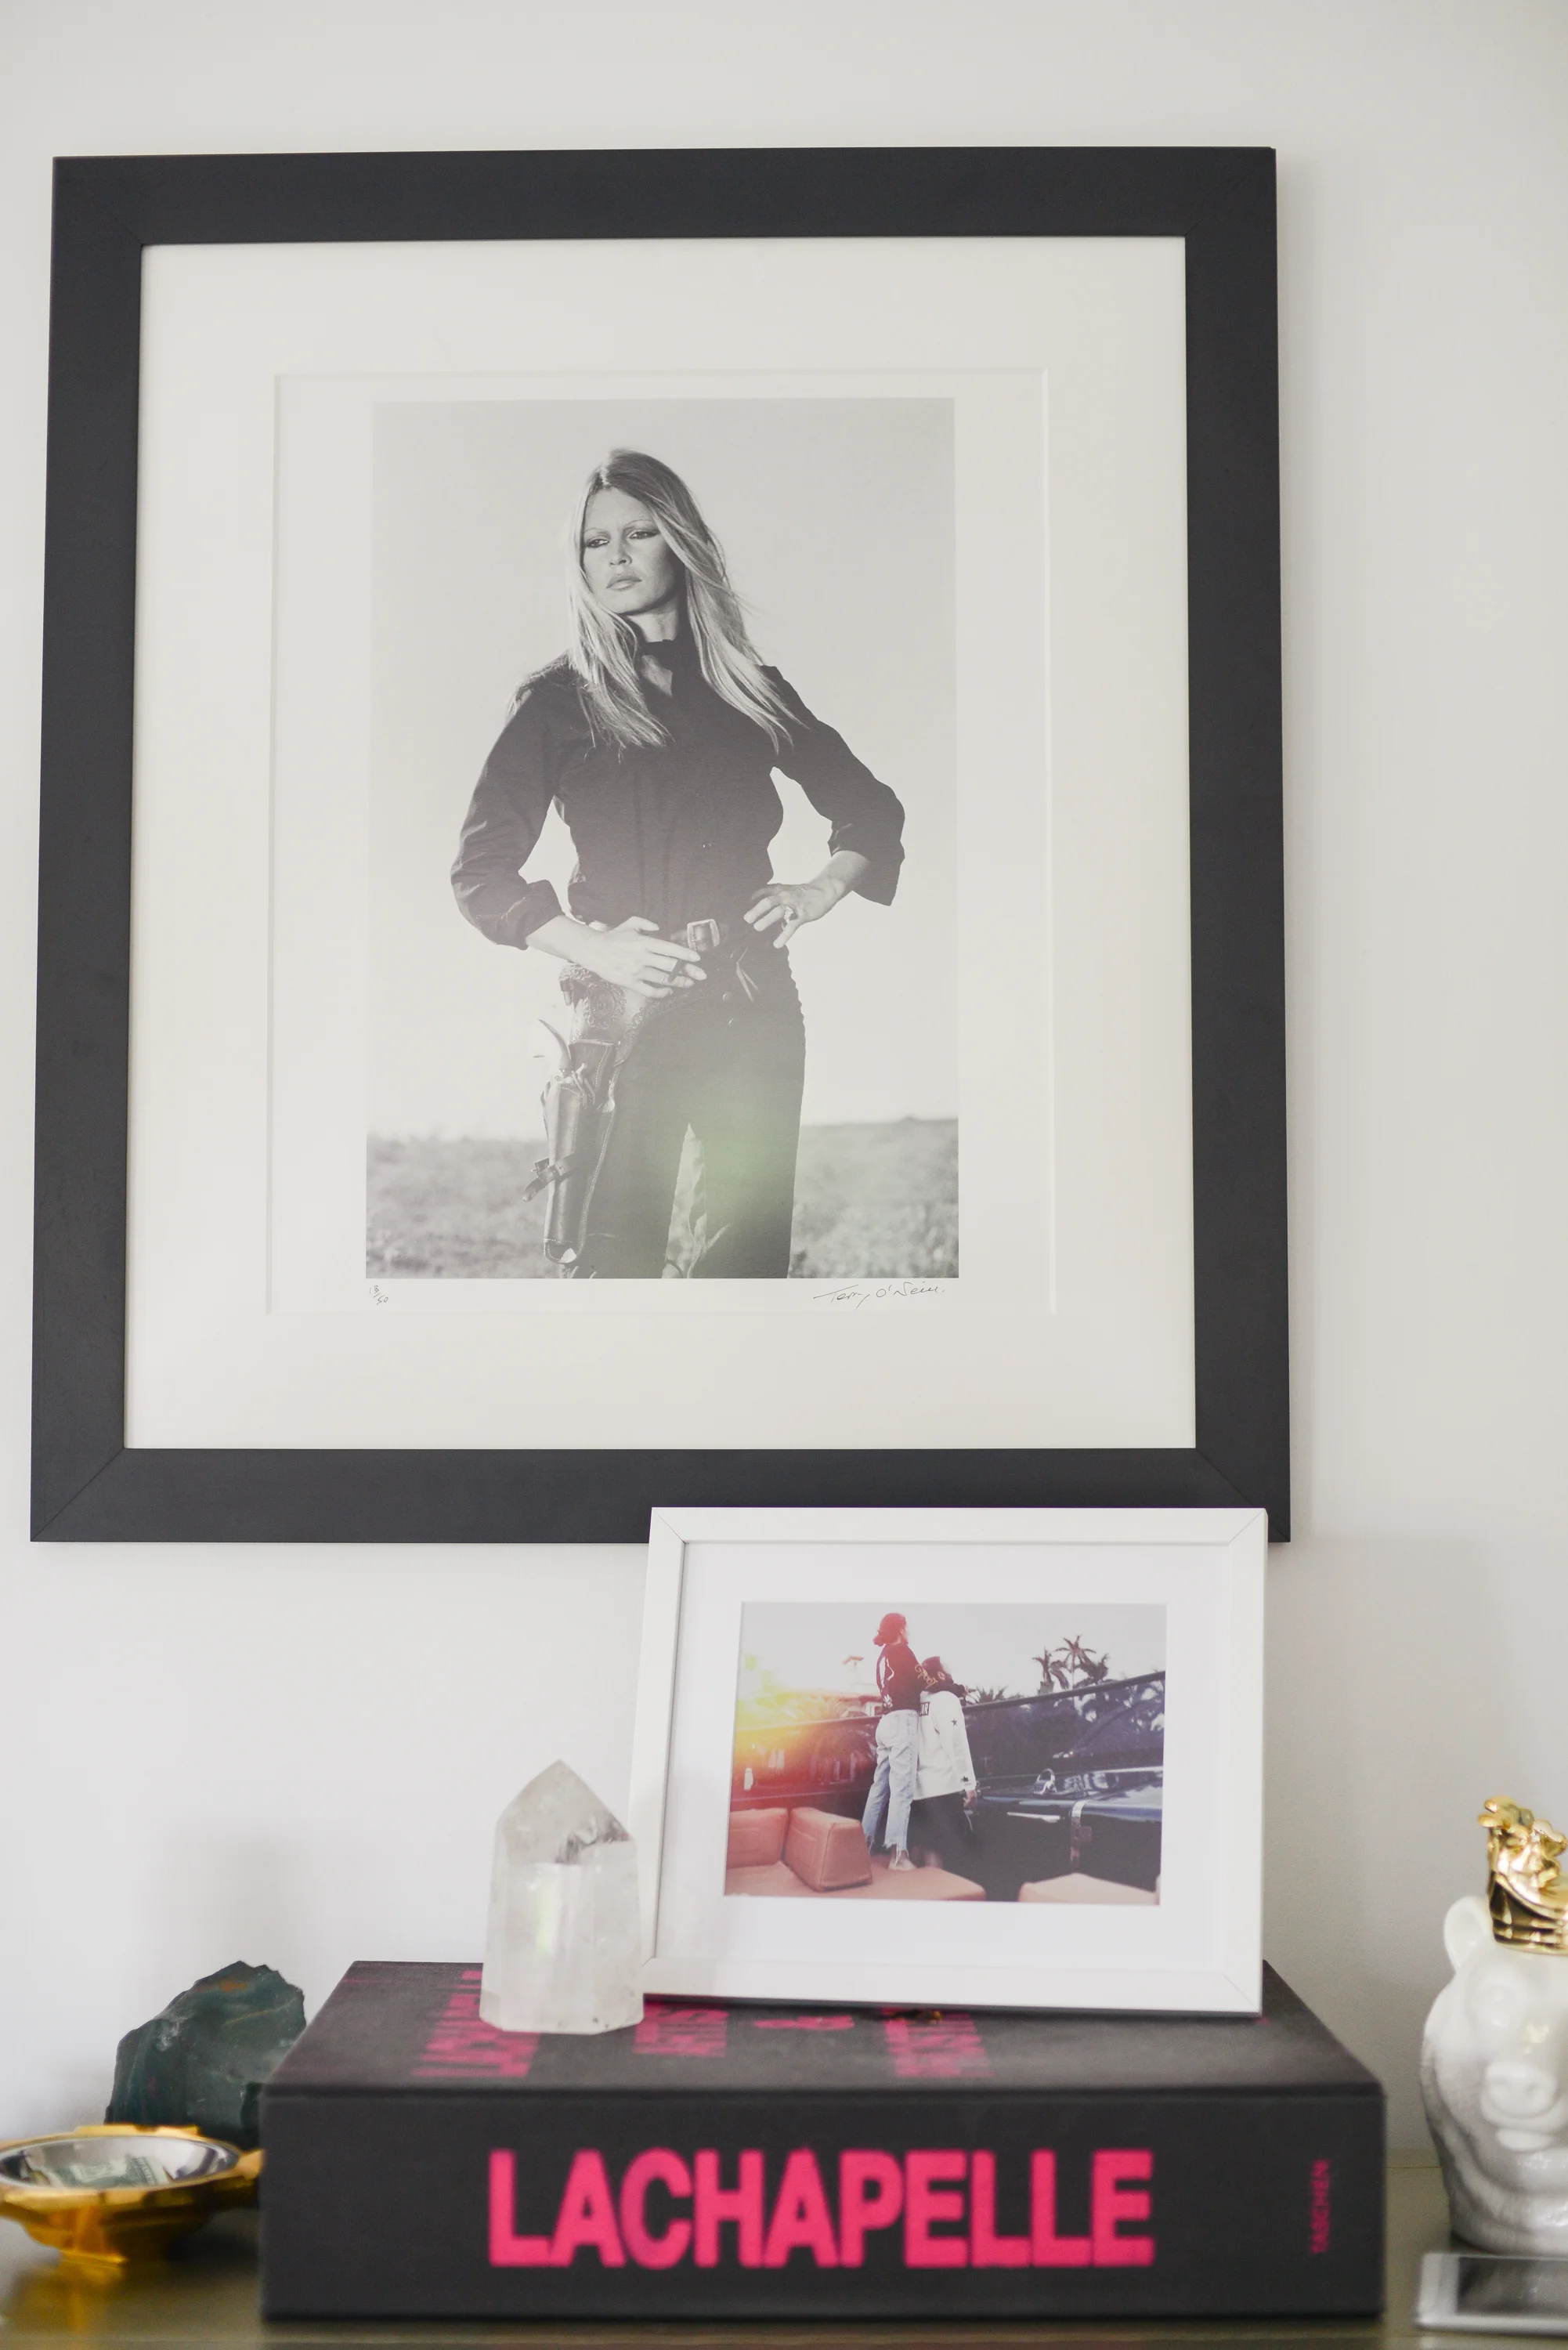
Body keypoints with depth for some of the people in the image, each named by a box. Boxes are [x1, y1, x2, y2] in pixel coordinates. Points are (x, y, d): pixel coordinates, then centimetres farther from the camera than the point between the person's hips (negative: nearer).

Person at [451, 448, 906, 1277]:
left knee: (752, 1255, 0)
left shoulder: (752, 691, 14)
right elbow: (481, 871, 2)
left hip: (752, 1011, 3)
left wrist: (823, 889, 6)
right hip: (624, 1013, -2)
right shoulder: (558, 702, 6)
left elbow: (870, 806, 24)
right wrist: (593, 947, -10)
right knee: (613, 1260, -6)